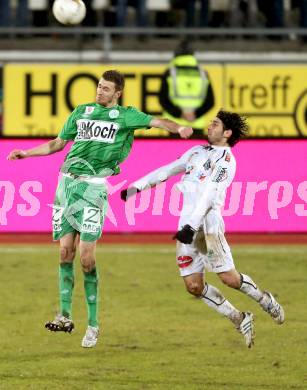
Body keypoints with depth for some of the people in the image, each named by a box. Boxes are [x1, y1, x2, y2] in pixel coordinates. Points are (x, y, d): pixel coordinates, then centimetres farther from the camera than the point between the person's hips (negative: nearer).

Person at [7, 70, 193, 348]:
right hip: (67, 181, 4)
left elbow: (156, 121, -9)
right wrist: (26, 153, 23)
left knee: (86, 256, -9)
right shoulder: (81, 113, 18)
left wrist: (179, 128, -28)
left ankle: (93, 323, -1)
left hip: (93, 187, -4)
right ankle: (65, 315, 5)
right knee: (66, 250, 0)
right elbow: (58, 144, 28)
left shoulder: (125, 115, 6)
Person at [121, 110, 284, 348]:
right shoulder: (197, 151, 19)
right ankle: (240, 321, 10)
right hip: (187, 224, 7)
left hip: (207, 222, -7)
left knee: (229, 278, -11)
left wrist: (191, 226, -25)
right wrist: (137, 187, 19)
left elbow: (209, 194, -16)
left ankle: (265, 300, 18)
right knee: (193, 286, 0)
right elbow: (168, 171, 26)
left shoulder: (225, 159, -6)